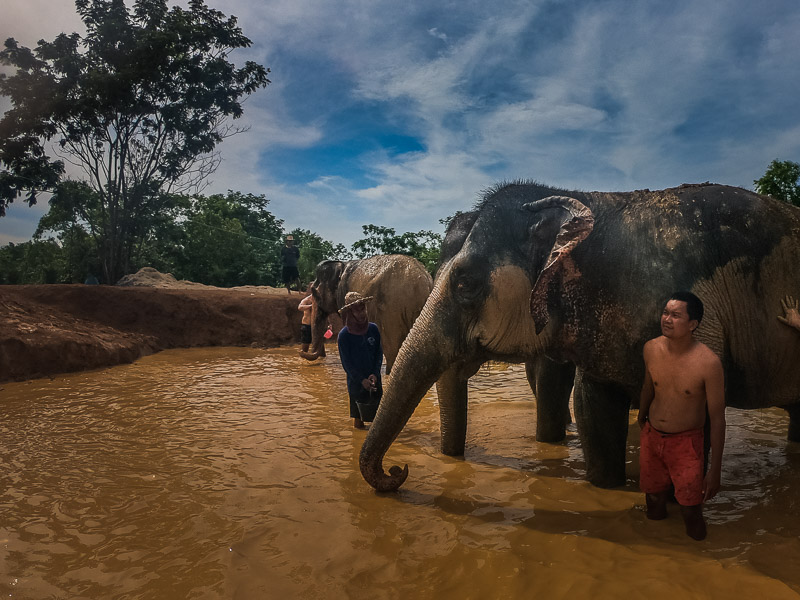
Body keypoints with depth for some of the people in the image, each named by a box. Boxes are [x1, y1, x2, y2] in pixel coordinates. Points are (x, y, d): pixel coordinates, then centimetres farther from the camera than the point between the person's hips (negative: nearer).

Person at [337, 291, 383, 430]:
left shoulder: (373, 329, -1)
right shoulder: (344, 335, -9)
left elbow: (379, 353, 4)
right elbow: (346, 362, -7)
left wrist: (375, 374, -10)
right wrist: (362, 380, -14)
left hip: (374, 379, 3)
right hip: (356, 382, -3)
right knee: (359, 424, 3)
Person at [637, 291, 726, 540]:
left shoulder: (708, 363, -23)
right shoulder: (651, 348, -9)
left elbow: (717, 418, -16)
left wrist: (715, 470, -14)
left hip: (685, 443, -4)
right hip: (651, 436, 4)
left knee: (690, 512, -2)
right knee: (654, 499, 18)